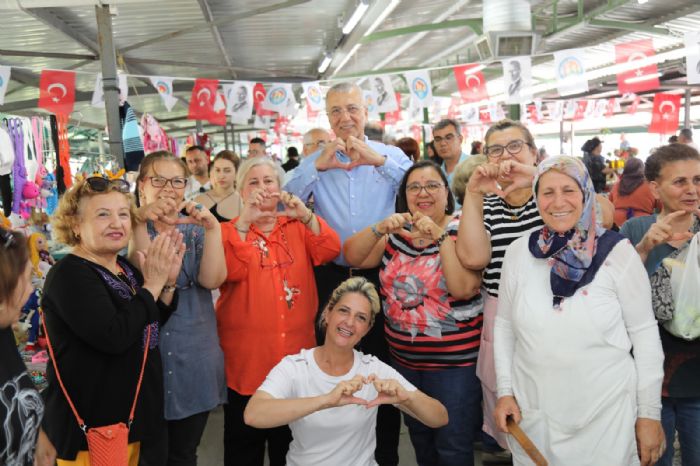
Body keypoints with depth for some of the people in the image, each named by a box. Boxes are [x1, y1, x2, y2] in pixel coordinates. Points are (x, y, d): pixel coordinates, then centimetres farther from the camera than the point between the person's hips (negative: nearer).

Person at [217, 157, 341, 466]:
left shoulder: (297, 225, 9)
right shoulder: (230, 230, 0)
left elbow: (329, 251, -8)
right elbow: (231, 271, -19)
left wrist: (306, 215, -20)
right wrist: (244, 221, -24)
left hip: (296, 351, 3)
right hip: (247, 356, -2)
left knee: (291, 439, 18)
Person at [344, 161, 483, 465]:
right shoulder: (397, 233, 4)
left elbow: (464, 289, -24)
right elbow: (352, 257, -5)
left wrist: (440, 236, -28)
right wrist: (380, 228, -20)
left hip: (454, 362, -5)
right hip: (404, 358, 5)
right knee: (419, 438, 23)